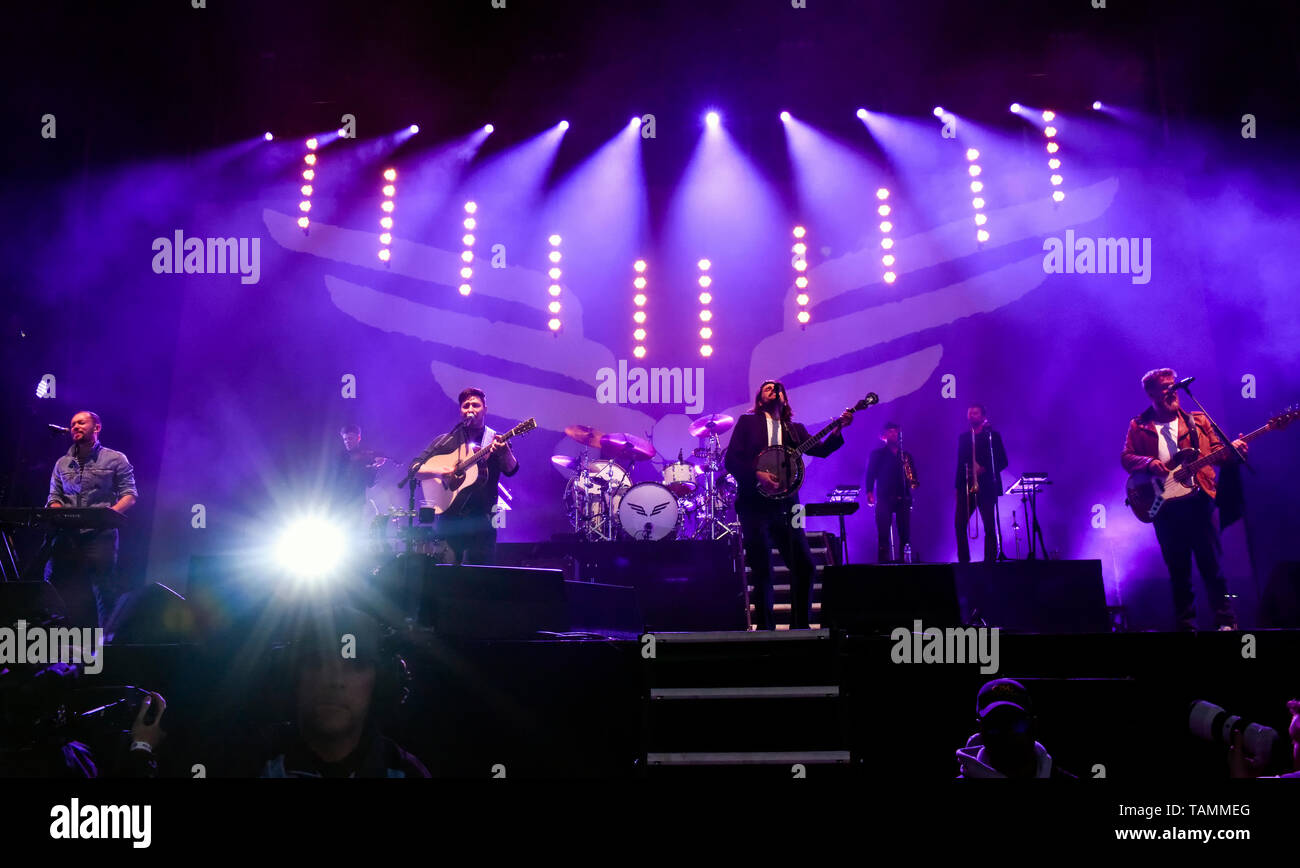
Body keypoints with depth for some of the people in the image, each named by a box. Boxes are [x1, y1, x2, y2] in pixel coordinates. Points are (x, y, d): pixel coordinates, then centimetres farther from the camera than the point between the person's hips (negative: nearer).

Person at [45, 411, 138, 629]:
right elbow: (53, 497, 16)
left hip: (99, 535, -4)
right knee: (53, 590, 0)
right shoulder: (62, 464, 19)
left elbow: (130, 495, 0)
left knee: (104, 592, -7)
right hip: (66, 536, 4)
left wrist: (108, 513, -18)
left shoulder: (115, 459, 6)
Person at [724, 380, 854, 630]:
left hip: (785, 506, 3)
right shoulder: (747, 422, 8)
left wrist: (839, 427, -10)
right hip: (754, 506, -3)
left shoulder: (795, 428, 18)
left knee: (805, 566, -3)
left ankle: (800, 625, 11)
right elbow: (730, 460, -2)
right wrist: (757, 475, -16)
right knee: (762, 571, -4)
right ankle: (766, 628, 9)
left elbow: (821, 450, 5)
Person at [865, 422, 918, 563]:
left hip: (903, 498, 3)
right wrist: (869, 492, -10)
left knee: (905, 533, -4)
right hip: (884, 498, -3)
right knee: (883, 533, -10)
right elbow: (870, 474, 3)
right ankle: (883, 561, -10)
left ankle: (904, 560, 1)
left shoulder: (906, 455, 20)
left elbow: (914, 477, 17)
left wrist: (914, 482, -5)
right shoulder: (877, 454, 11)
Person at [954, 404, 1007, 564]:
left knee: (990, 527, -4)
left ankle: (989, 561, 0)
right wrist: (958, 485, 7)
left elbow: (1002, 462, 0)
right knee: (960, 524, -5)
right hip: (966, 487, 4)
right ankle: (963, 561, 1)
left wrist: (984, 469, -16)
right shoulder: (963, 437, 16)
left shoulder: (992, 436, 4)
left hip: (986, 487, -3)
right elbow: (960, 462, 15)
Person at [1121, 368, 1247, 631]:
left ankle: (1227, 621, 6)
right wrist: (1148, 463, -16)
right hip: (1164, 505, 0)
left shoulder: (1197, 421, 11)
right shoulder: (1138, 427, 8)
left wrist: (1232, 449, -14)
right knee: (1178, 569, 6)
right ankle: (1185, 624, 14)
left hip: (1198, 500, 0)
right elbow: (1126, 458, 3)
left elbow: (1215, 451, 7)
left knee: (1211, 564, -1)